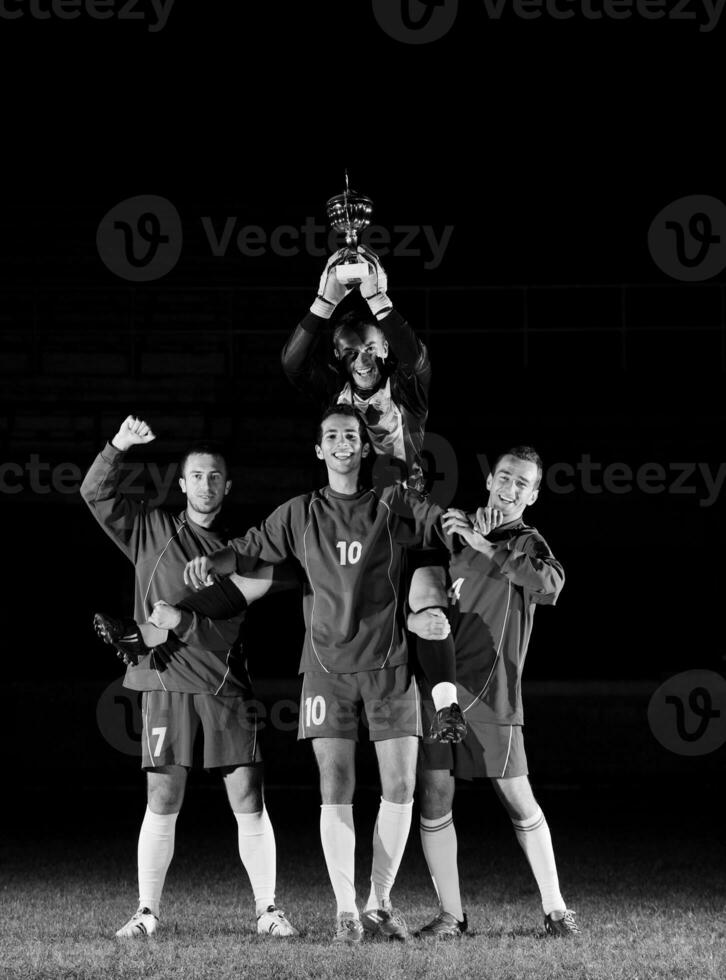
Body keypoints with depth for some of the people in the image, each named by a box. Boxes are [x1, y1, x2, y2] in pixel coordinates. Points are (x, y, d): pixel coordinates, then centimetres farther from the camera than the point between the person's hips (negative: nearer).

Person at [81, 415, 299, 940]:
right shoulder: (151, 529, 11)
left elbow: (230, 619, 7)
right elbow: (96, 493, 3)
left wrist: (180, 620, -8)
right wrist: (118, 447, -9)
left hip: (226, 682, 1)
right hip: (166, 681, -1)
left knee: (249, 802, -3)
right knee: (162, 803, -1)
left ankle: (268, 909, 2)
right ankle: (147, 912, 5)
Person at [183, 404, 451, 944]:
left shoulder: (395, 504, 7)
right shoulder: (301, 514, 10)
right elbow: (252, 549, 12)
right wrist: (211, 562, -7)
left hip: (389, 662, 0)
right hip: (327, 665, 0)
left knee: (400, 786, -3)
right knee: (336, 788, -6)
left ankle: (380, 903, 11)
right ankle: (346, 910, -1)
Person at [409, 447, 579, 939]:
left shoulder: (528, 543, 2)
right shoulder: (453, 529, 14)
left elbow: (550, 583, -21)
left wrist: (483, 545, -20)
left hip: (491, 695, -4)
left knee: (520, 801, -2)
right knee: (434, 801, 1)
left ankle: (555, 908, 8)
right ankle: (451, 914, 9)